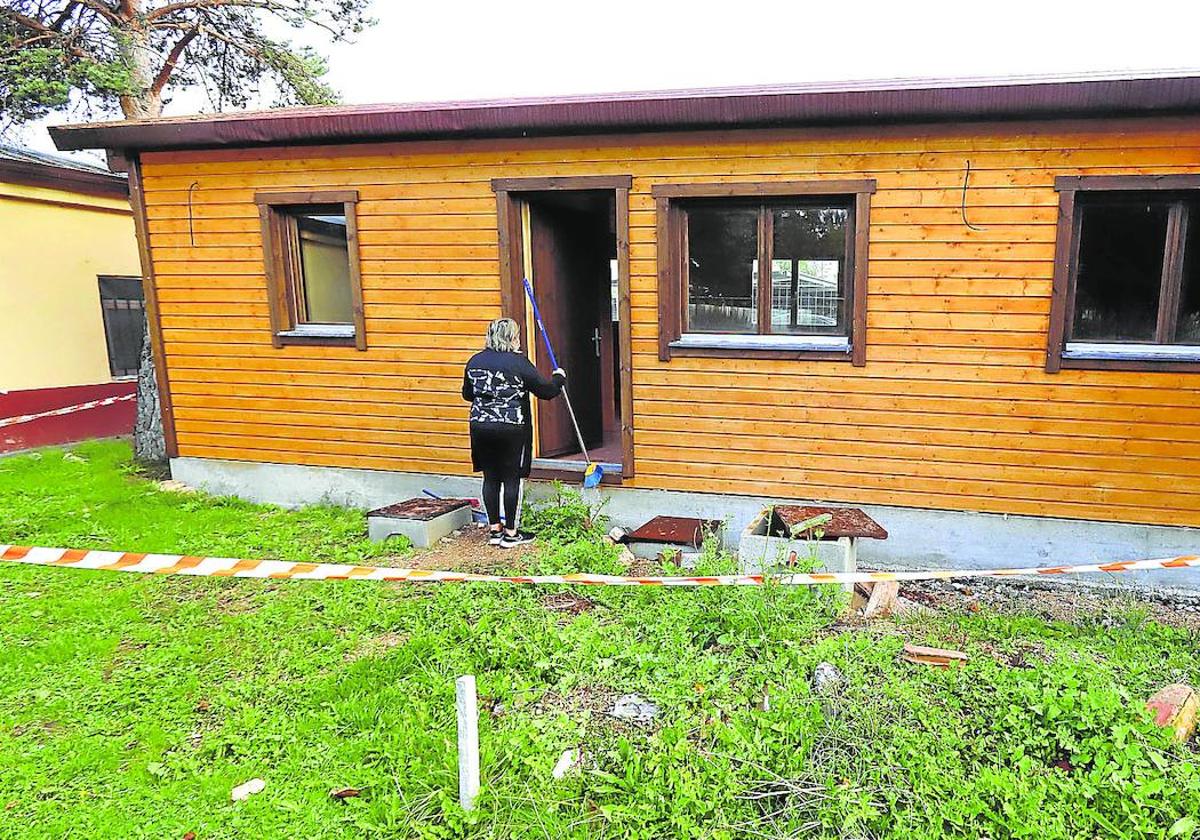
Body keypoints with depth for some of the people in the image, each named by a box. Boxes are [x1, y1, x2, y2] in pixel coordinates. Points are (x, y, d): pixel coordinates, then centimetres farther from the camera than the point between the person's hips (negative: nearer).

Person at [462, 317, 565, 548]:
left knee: (490, 478, 12)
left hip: (480, 427, 5)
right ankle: (510, 534, 10)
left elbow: (467, 394, 19)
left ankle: (494, 530, 19)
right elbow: (546, 390, -5)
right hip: (512, 429, -5)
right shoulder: (518, 362, -10)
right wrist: (558, 377, 15)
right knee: (512, 479, 4)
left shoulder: (475, 361, 7)